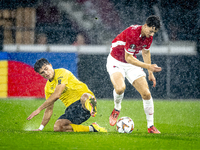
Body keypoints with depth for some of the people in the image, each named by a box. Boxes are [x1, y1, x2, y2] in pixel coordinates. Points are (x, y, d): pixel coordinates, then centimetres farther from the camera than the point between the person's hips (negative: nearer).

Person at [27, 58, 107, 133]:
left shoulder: (61, 73, -9)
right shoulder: (48, 87, 14)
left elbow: (57, 95, -19)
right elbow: (49, 109, 21)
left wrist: (39, 109, -16)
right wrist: (40, 128, 15)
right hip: (71, 109, 7)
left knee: (85, 97, -40)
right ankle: (91, 128, -13)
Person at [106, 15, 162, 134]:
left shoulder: (149, 36, -7)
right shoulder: (132, 34, -31)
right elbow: (128, 58, -28)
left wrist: (150, 73, 14)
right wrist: (148, 66, -30)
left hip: (132, 64, 6)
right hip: (116, 62, -6)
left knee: (146, 94, -6)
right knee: (120, 88, -34)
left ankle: (151, 126, 8)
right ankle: (117, 109, -1)